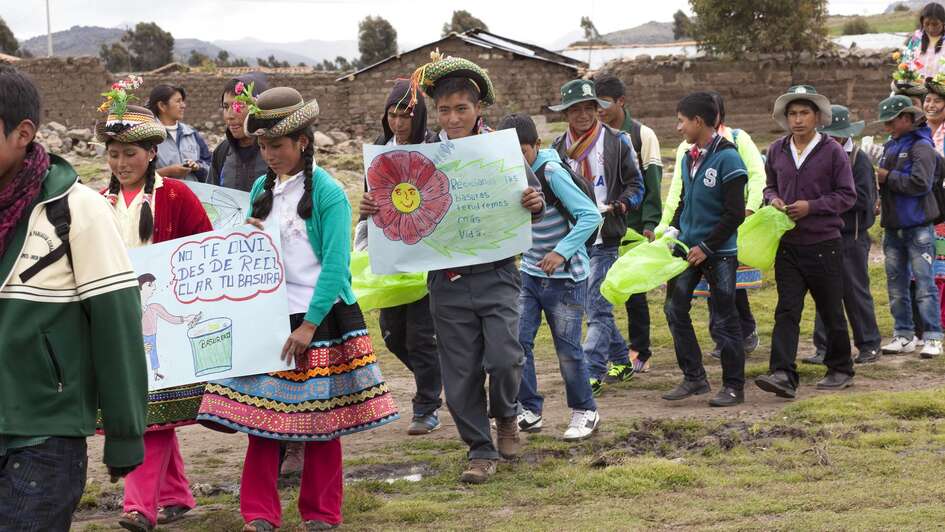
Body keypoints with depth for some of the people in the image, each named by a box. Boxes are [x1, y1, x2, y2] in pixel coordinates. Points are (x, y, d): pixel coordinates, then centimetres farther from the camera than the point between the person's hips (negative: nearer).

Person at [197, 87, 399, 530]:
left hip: (321, 318, -5)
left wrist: (309, 326, -19)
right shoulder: (262, 190, 8)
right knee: (261, 415, 1)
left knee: (320, 419, 4)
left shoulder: (328, 193, -10)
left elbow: (335, 265, -15)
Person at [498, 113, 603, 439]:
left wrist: (562, 252, -31)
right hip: (530, 273, 6)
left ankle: (585, 412, 18)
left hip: (565, 276, -6)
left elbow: (591, 216, -24)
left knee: (567, 348, 0)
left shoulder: (551, 172, -19)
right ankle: (529, 412, 7)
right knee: (516, 341, -3)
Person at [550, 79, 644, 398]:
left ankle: (592, 373, -9)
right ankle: (621, 359, 27)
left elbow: (636, 186, 1)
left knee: (597, 306, -9)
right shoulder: (559, 147, 9)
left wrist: (616, 207, -15)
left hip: (604, 238, -5)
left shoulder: (616, 142, -1)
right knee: (592, 304, 12)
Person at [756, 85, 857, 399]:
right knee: (787, 311, -7)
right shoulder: (777, 151, 7)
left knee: (831, 311, 9)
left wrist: (811, 206, -16)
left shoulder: (832, 151, -6)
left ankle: (841, 370, 25)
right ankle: (783, 375, -14)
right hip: (788, 244, 3)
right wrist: (773, 200, -3)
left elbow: (847, 196, -5)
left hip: (824, 244, -3)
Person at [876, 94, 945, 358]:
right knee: (896, 284, 10)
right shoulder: (890, 147, 14)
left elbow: (920, 183, -21)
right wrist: (877, 176, 0)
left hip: (917, 226, -8)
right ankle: (904, 336, 18)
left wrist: (888, 177, -13)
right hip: (893, 226, 8)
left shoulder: (921, 146, -10)